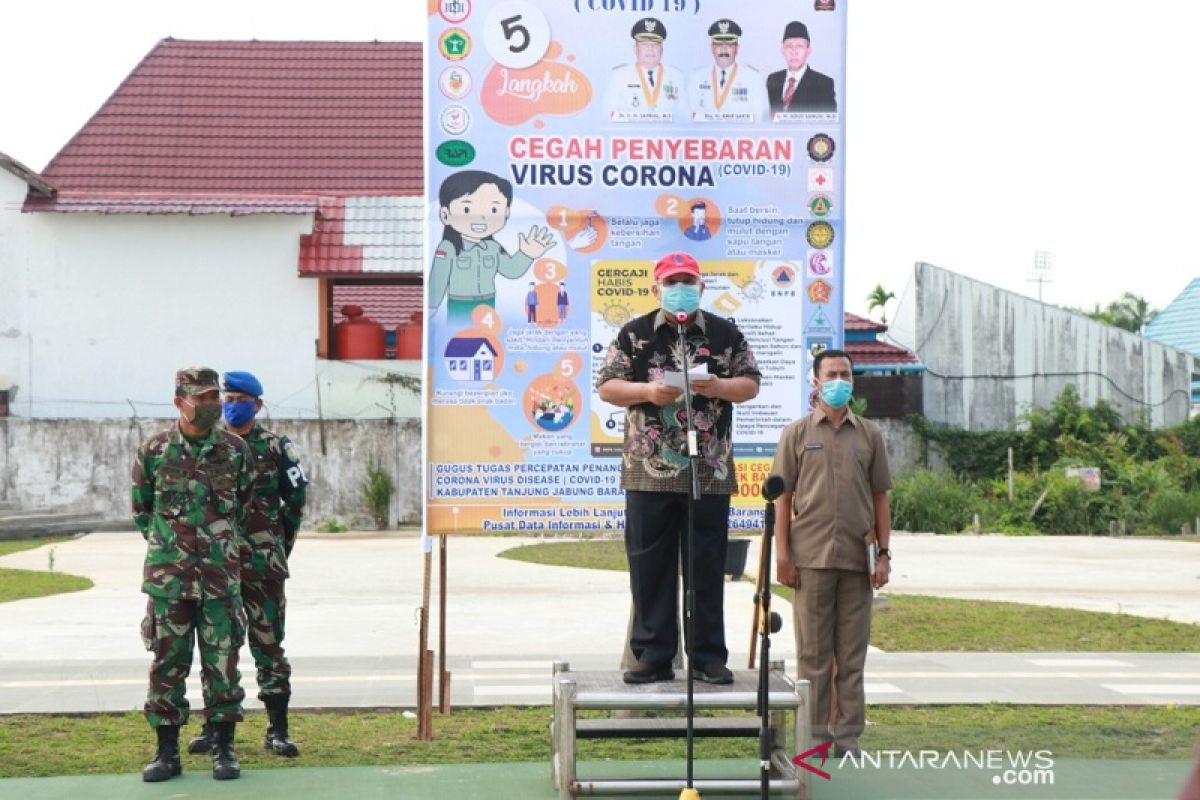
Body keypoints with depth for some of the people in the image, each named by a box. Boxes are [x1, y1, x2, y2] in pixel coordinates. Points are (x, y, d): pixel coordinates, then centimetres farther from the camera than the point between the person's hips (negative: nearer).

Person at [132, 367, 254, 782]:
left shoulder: (236, 451, 2)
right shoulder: (153, 451, 0)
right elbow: (141, 510, 12)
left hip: (222, 576, 0)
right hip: (168, 576, 0)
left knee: (222, 662, 3)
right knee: (167, 662, 3)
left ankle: (224, 749, 11)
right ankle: (167, 751, 11)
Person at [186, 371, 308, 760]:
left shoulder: (275, 448, 2)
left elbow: (296, 498, 9)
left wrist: (280, 544, 8)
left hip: (263, 564, -2)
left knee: (268, 643, 0)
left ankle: (277, 728, 4)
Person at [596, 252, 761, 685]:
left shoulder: (726, 334, 10)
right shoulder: (634, 334, 8)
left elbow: (751, 384, 11)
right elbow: (606, 387, 5)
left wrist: (719, 387, -9)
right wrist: (648, 392, -12)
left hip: (710, 472, 0)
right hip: (650, 471, 0)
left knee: (708, 567, 4)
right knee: (649, 566, 2)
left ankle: (709, 656, 11)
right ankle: (652, 655, 10)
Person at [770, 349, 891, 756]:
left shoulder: (869, 435, 10)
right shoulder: (797, 434, 5)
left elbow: (880, 497, 11)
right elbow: (783, 497, 3)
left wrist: (884, 553, 4)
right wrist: (782, 554, -4)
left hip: (857, 559, 2)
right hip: (810, 558, -2)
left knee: (852, 654, 5)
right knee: (812, 651, 3)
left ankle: (848, 735, 12)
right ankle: (813, 734, 10)